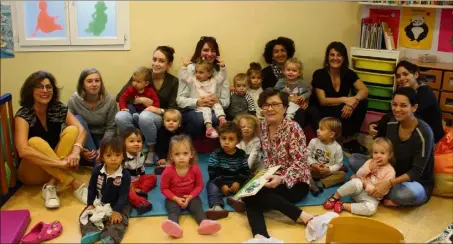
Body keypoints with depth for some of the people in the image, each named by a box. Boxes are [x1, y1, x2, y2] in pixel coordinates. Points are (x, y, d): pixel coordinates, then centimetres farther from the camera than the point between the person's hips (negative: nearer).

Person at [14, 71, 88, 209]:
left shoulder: (58, 108, -4)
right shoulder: (23, 115, -18)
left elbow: (81, 129, -17)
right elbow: (23, 151, -33)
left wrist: (76, 151, -39)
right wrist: (60, 162, -40)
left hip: (56, 169, 4)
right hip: (32, 173, -4)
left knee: (71, 130, -18)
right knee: (35, 142, -32)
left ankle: (51, 185, -24)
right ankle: (75, 184, -33)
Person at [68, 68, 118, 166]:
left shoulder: (110, 100, -16)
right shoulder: (74, 99, -16)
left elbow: (111, 128, -10)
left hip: (101, 138, -2)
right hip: (83, 139, 2)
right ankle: (96, 161, -29)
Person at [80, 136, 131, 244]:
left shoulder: (125, 175, -18)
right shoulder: (97, 171, -8)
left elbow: (123, 195, -19)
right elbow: (91, 189, 1)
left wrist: (116, 210, -27)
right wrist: (90, 204, -8)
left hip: (118, 205, -4)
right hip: (99, 203, 4)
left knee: (119, 220, -27)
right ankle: (91, 232, -33)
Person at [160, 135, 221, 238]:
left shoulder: (195, 169, -10)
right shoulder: (168, 171, -15)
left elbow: (199, 185, -1)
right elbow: (164, 188, -6)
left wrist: (190, 197, -16)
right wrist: (176, 199, -19)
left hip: (190, 197, 2)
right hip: (173, 198, -2)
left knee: (197, 207, -25)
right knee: (173, 209, -29)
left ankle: (204, 223, -49)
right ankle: (174, 226, -58)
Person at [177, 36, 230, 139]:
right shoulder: (189, 69, -2)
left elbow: (226, 101, 2)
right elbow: (180, 100, -6)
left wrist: (218, 101, -22)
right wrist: (197, 102, -25)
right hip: (191, 111, -2)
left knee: (218, 119, -33)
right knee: (200, 119, -36)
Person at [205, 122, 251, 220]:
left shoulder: (241, 155, 3)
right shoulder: (216, 154, -2)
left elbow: (246, 172, -1)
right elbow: (212, 173, -9)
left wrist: (238, 182, -19)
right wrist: (222, 185, -20)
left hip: (236, 182, 2)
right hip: (219, 182, -2)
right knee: (212, 187, -29)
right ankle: (217, 207, -52)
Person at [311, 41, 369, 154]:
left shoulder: (349, 74, -1)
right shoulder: (319, 74, -13)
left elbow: (364, 90, -13)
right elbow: (322, 101, -19)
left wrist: (353, 101, -34)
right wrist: (345, 99, -30)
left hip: (341, 112, 5)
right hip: (323, 113, -4)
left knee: (363, 103, -21)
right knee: (341, 110, -34)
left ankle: (349, 139, -11)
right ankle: (348, 140, -12)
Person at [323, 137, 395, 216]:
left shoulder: (390, 171, -8)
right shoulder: (370, 162, 5)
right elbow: (358, 175, -1)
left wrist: (368, 185, -18)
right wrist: (369, 168, -16)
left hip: (372, 198, -2)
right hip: (359, 190, 2)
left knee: (371, 209, -35)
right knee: (356, 182, -34)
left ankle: (343, 205, -26)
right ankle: (335, 197, -18)